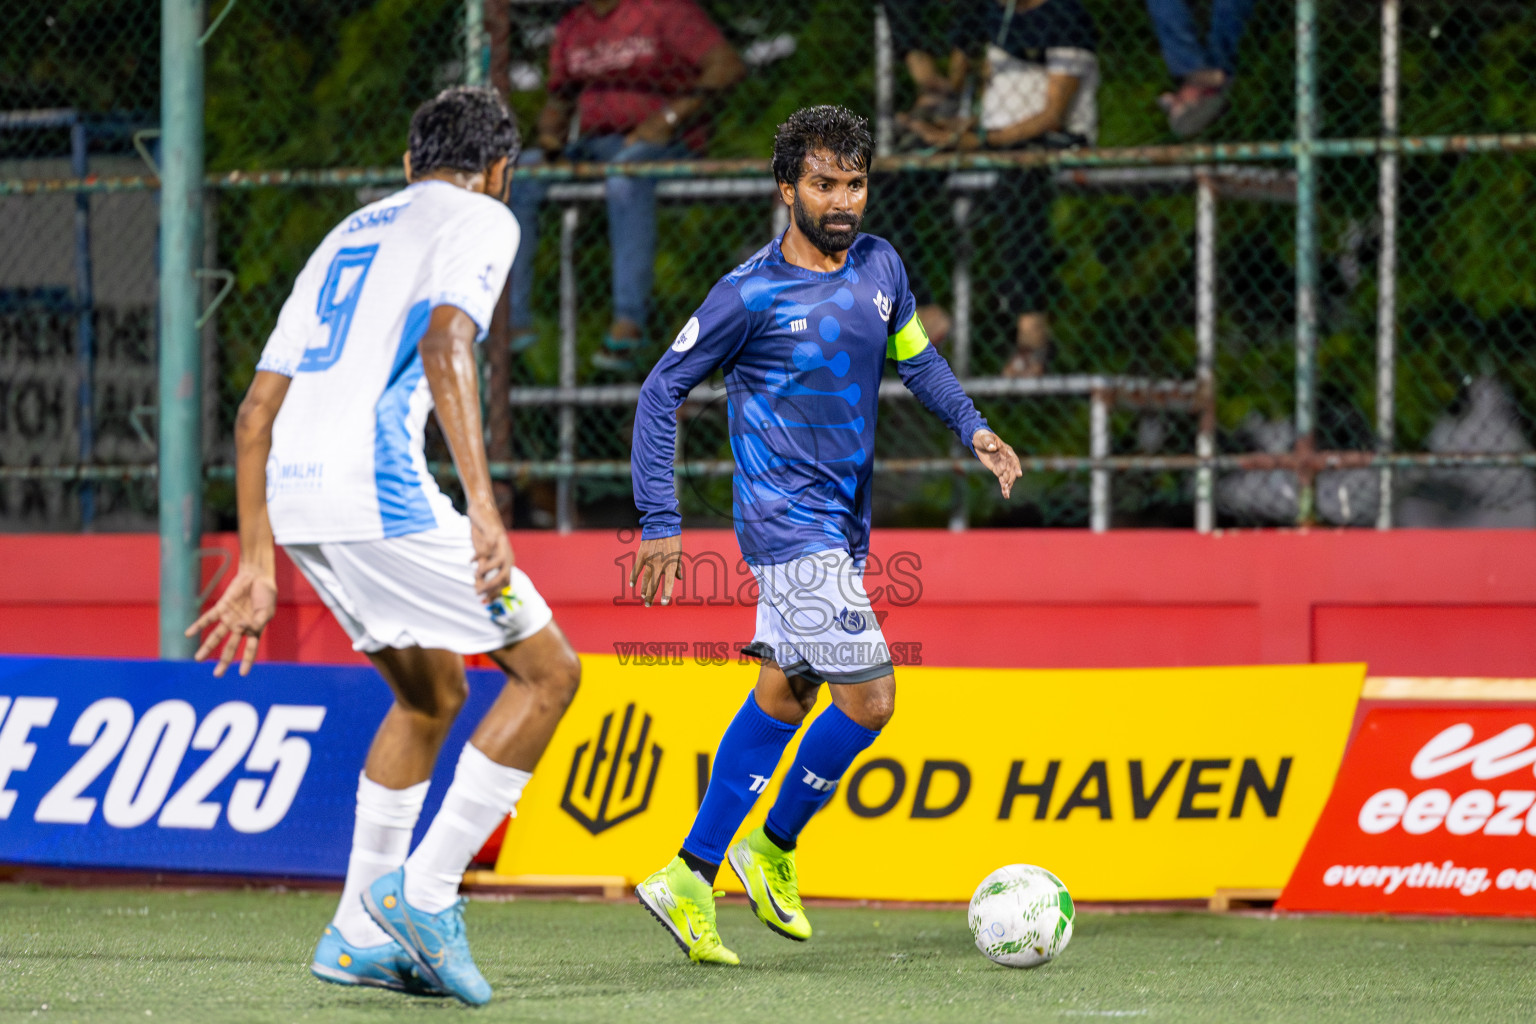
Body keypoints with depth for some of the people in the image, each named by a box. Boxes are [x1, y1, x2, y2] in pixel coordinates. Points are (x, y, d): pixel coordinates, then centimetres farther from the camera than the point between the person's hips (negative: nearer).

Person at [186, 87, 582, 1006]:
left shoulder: (352, 233, 29)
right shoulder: (482, 219, 7)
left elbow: (258, 411, 24)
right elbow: (445, 346, -15)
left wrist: (258, 568, 26)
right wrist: (483, 506, -21)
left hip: (292, 496, 8)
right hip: (375, 486, -8)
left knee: (431, 694, 24)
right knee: (548, 672, 3)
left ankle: (360, 933, 20)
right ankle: (424, 891, -3)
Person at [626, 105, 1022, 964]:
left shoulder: (880, 266, 4)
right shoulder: (752, 294, -14)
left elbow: (917, 358, 20)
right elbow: (662, 391, -8)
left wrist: (974, 428, 2)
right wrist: (661, 522, -12)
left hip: (844, 523, 8)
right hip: (791, 528, -8)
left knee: (784, 695, 13)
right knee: (868, 698, -11)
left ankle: (690, 880, 20)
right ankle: (772, 850, 9)